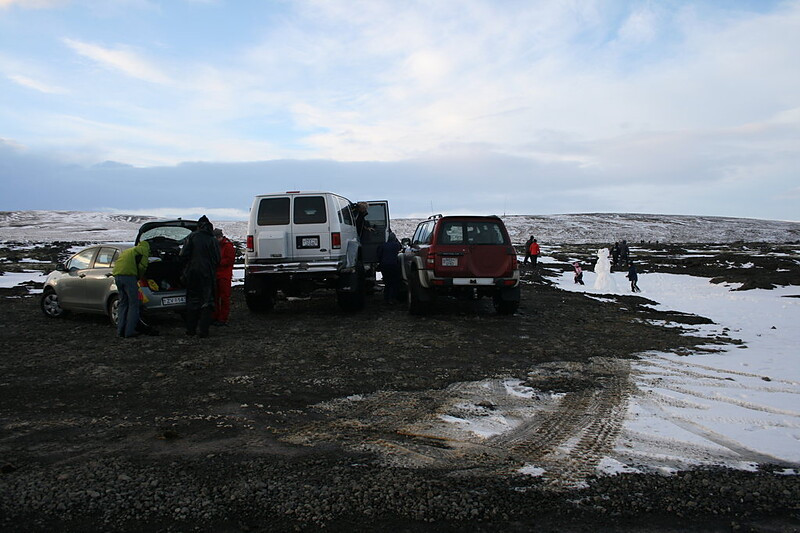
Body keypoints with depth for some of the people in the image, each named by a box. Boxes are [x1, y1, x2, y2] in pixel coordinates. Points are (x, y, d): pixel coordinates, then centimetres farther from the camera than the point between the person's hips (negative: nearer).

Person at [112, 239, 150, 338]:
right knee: (133, 304, -1)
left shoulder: (126, 251, 32)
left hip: (117, 275, 7)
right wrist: (139, 278, 12)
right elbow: (142, 266, -5)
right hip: (128, 275, -7)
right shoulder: (143, 250, 8)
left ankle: (120, 330, 15)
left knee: (123, 303, 16)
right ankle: (129, 331, -4)